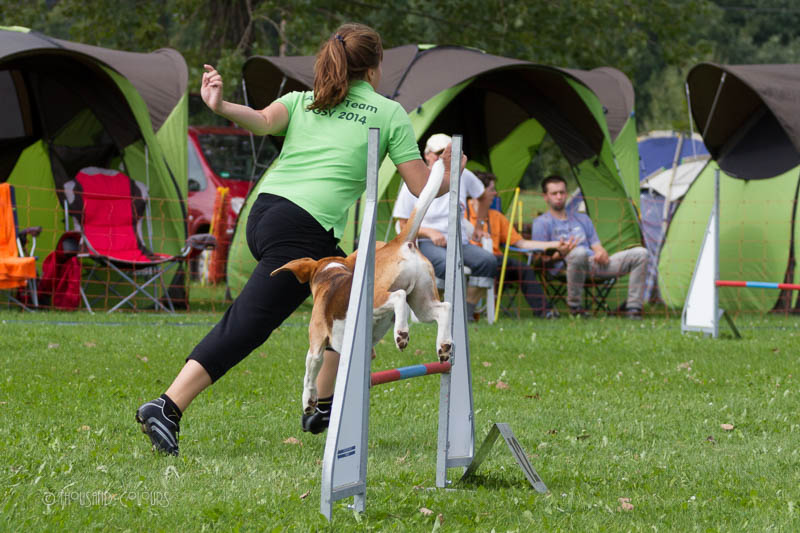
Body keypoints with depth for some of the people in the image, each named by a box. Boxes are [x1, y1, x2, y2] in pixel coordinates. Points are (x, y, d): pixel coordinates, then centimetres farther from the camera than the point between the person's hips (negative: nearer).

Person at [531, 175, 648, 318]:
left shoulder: (582, 219, 30)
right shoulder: (542, 223, 10)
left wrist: (602, 253, -2)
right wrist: (559, 255, -22)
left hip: (594, 264, 6)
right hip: (567, 267, -6)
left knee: (640, 253, -8)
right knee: (579, 252, -44)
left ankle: (633, 308, -14)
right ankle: (574, 306, -26)